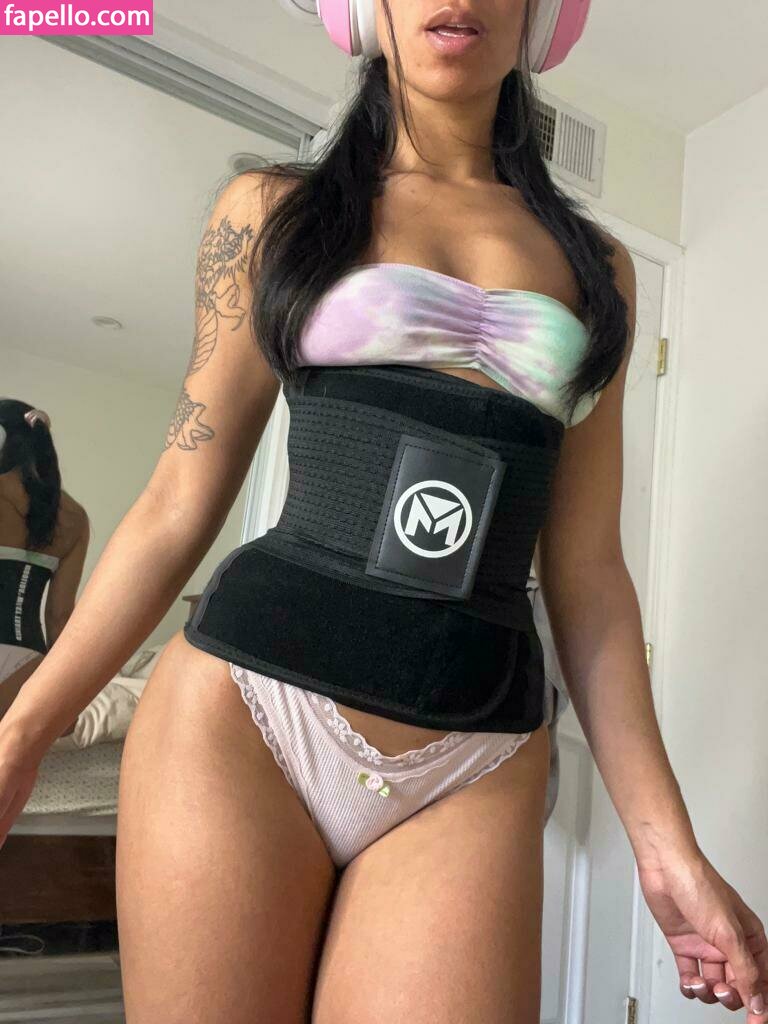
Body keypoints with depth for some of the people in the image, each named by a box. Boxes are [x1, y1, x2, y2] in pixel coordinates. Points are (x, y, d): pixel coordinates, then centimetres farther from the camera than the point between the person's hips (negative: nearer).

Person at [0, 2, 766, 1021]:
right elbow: (180, 503, 6)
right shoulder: (274, 210, 8)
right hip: (238, 717, -1)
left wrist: (667, 842, 6)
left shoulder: (597, 266, 12)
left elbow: (586, 570, 9)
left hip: (475, 778, 2)